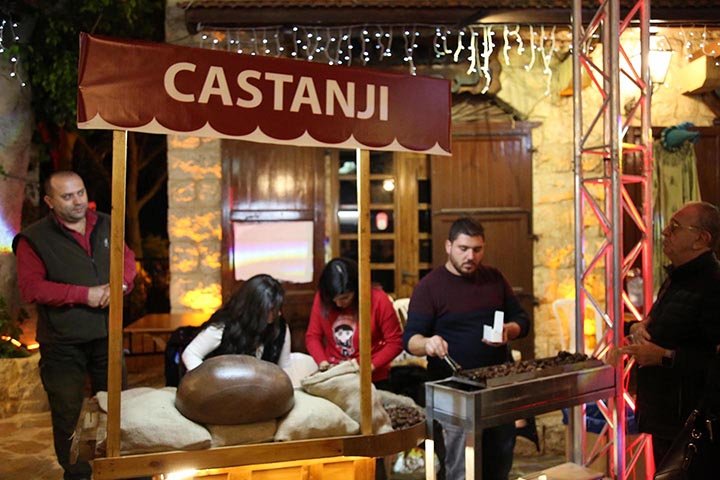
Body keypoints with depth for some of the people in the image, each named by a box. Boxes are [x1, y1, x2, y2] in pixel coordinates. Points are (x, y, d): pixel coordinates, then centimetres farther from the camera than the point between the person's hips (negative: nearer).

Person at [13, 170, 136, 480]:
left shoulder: (106, 225, 6)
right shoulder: (34, 239, -10)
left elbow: (127, 258, 9)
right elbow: (31, 288, -16)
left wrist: (121, 284, -13)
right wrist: (83, 294, -21)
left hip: (107, 335, 5)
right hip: (62, 344, -4)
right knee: (69, 413, 8)